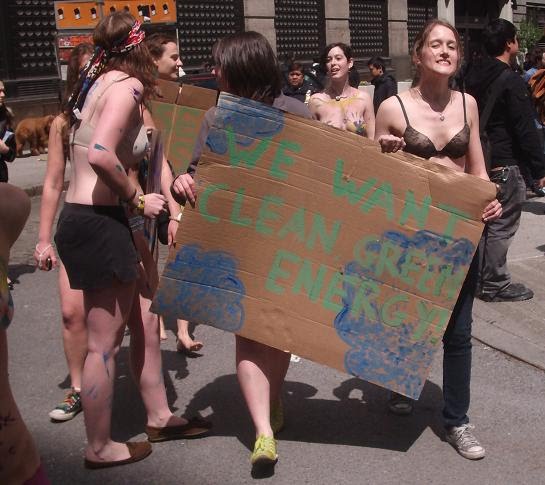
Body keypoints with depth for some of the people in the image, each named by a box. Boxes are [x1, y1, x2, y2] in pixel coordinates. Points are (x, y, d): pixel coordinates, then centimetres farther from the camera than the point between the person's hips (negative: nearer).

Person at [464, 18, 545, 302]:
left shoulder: (473, 75, 9)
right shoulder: (511, 81, -15)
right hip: (504, 164, -8)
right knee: (501, 226, -1)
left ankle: (477, 277, 22)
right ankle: (494, 285, 5)